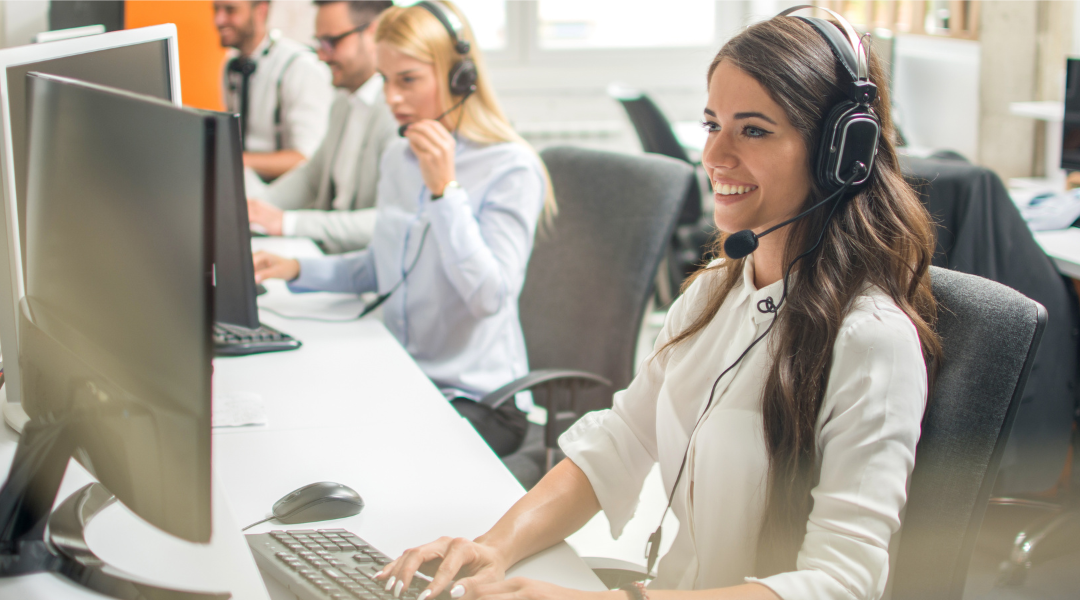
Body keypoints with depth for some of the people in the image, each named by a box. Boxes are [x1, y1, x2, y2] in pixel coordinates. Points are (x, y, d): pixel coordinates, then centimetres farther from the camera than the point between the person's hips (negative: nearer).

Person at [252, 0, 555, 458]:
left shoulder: (510, 168, -13)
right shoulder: (398, 158, 10)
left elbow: (489, 296, -22)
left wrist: (445, 189, -25)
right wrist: (296, 270, 9)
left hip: (478, 400, -7)